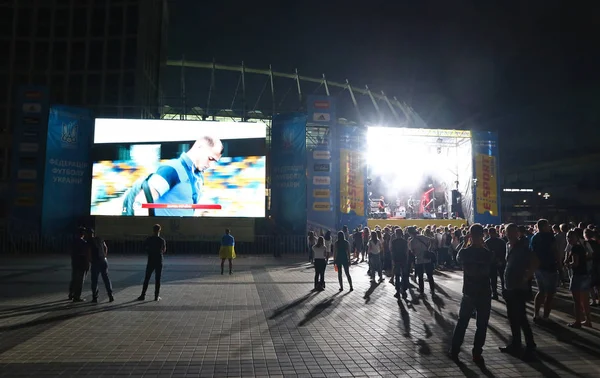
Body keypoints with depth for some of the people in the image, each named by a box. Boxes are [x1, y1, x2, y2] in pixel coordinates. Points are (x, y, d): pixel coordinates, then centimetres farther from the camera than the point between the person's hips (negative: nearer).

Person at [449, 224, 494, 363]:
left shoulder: (464, 252, -11)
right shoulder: (488, 254, -13)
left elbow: (458, 259, 11)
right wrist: (483, 245, 4)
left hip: (468, 293, 1)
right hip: (484, 293, -1)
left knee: (462, 322, 14)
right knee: (481, 325, 10)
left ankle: (454, 351, 19)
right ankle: (477, 354, 13)